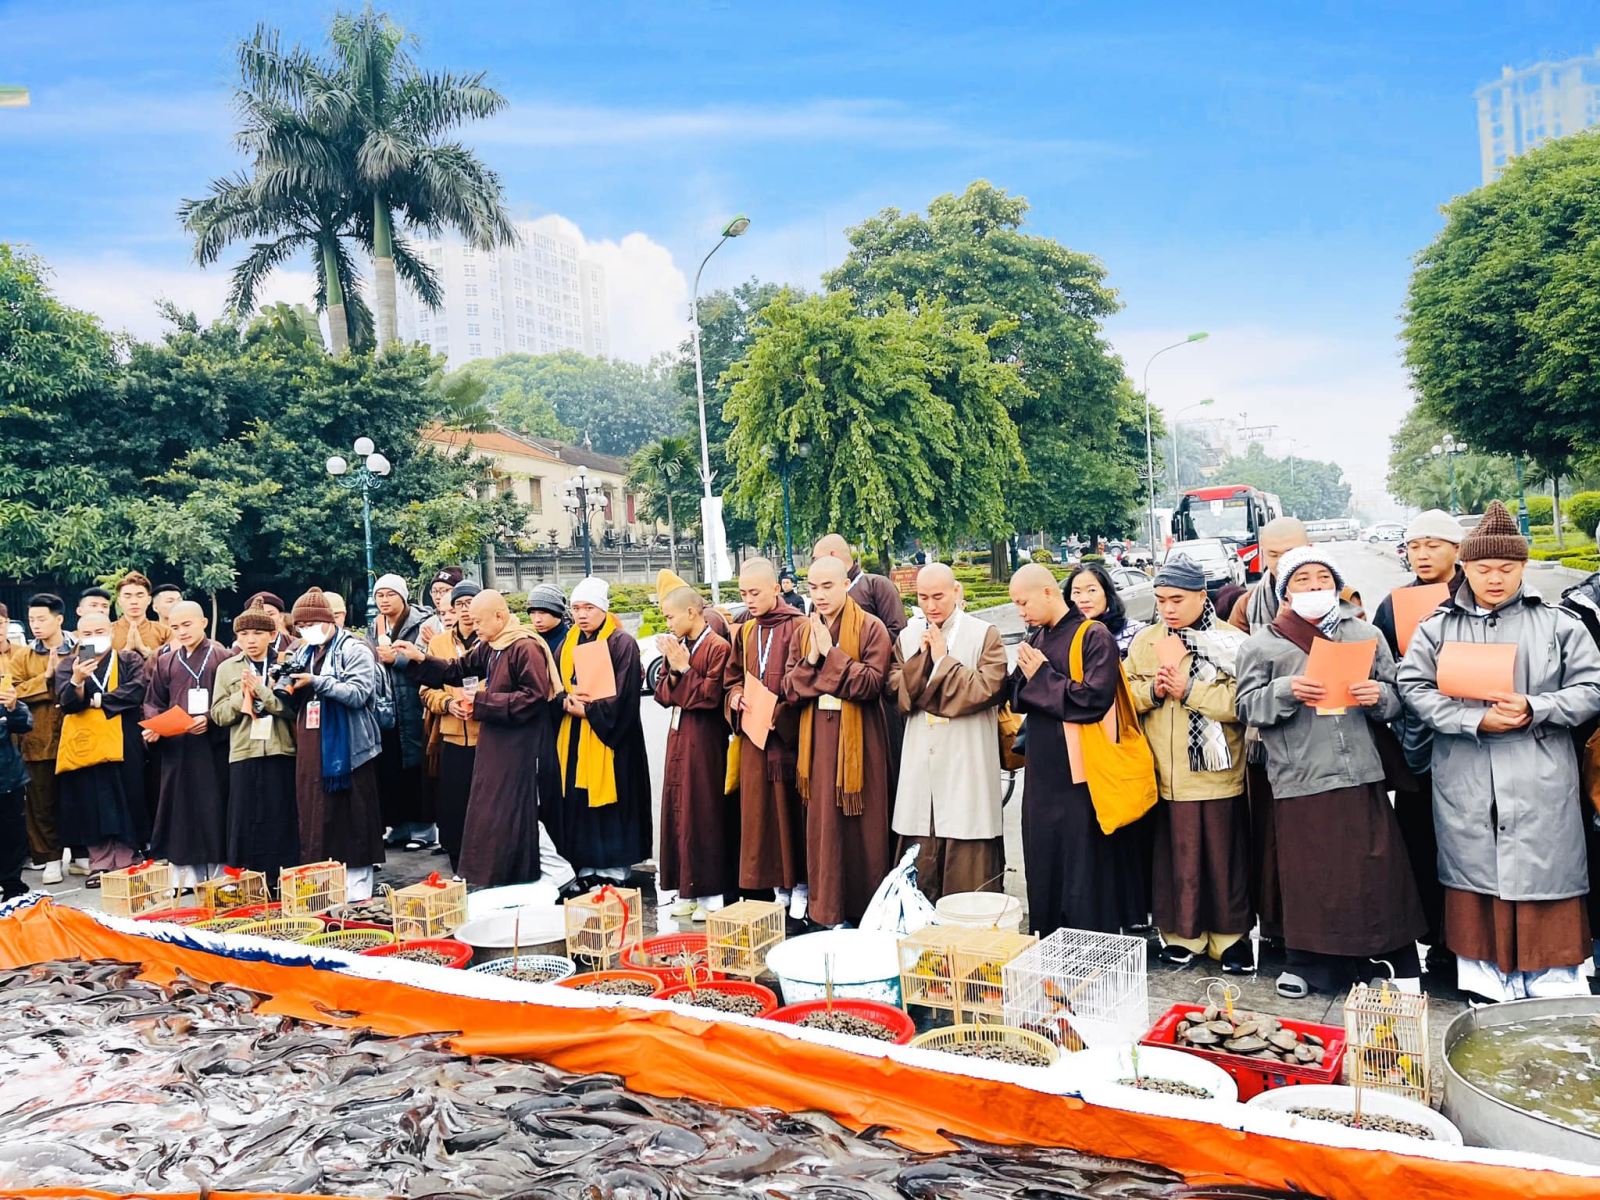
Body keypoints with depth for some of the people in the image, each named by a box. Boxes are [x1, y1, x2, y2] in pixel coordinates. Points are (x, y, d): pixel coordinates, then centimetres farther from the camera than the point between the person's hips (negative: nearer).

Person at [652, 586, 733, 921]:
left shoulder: (717, 648, -12)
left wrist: (683, 669, -16)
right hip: (678, 738, 8)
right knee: (678, 810, 10)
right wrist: (673, 670, -8)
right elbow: (662, 693, 9)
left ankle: (710, 894, 8)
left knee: (703, 812, -2)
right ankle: (687, 890, 20)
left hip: (705, 741, -8)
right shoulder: (677, 646, 10)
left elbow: (711, 696, -17)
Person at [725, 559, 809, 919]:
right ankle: (778, 885, 18)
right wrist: (736, 697, 0)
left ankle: (800, 885, 12)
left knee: (792, 806, -1)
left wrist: (779, 712, -17)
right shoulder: (744, 632, 12)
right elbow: (732, 676, 20)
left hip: (789, 735, -6)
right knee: (761, 811, 7)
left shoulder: (798, 627, -8)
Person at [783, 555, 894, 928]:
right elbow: (789, 689, 4)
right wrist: (810, 660, -13)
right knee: (822, 825, 8)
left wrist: (831, 654, -19)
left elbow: (872, 683, -17)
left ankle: (867, 910, 14)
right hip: (817, 740, 5)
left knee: (863, 827, 2)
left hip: (859, 740, -5)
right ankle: (826, 910, 18)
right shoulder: (804, 632, 10)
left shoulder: (871, 628, -6)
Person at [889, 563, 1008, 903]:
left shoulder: (985, 634, 0)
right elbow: (897, 692, 3)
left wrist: (943, 659, -9)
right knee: (921, 856, 6)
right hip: (921, 762, 4)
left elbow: (987, 688, -12)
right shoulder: (908, 636, 12)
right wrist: (922, 656, -9)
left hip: (968, 764, -3)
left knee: (968, 862, -1)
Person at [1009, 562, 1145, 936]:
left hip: (1081, 775, -7)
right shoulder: (1036, 638, 10)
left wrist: (1042, 678, -13)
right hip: (1042, 774, 7)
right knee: (1044, 870, 14)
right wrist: (1025, 676, -8)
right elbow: (1017, 699, 13)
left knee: (1085, 872, 1)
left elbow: (1095, 699, -22)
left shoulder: (1094, 637, -11)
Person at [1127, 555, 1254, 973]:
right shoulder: (1145, 642, 10)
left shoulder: (1231, 641, -4)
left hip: (1217, 774, -3)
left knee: (1224, 856, 6)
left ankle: (1231, 935, 21)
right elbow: (1126, 696, 10)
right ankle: (1181, 933, 22)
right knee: (1174, 854, 8)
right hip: (1164, 776, 3)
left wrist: (1189, 691, -18)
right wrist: (1153, 691, -9)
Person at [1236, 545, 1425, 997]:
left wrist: (1379, 696, -9)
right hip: (1299, 778, -1)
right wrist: (1285, 691, -16)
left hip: (1361, 773, 1)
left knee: (1376, 867, 4)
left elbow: (1395, 698, 13)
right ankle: (1307, 963, 21)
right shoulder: (1262, 645, 5)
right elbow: (1247, 706, 1)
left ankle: (1398, 960, 19)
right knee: (1307, 874, 5)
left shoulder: (1366, 635, 11)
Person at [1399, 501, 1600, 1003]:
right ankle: (1488, 989, 19)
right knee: (1475, 874, 7)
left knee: (1545, 879, 2)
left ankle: (1556, 993, 14)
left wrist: (1533, 709, -14)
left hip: (1540, 783, -1)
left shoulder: (1558, 624, 5)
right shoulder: (1436, 628, 6)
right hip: (1465, 786, 1)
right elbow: (1415, 688, -2)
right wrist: (1476, 720, -14)